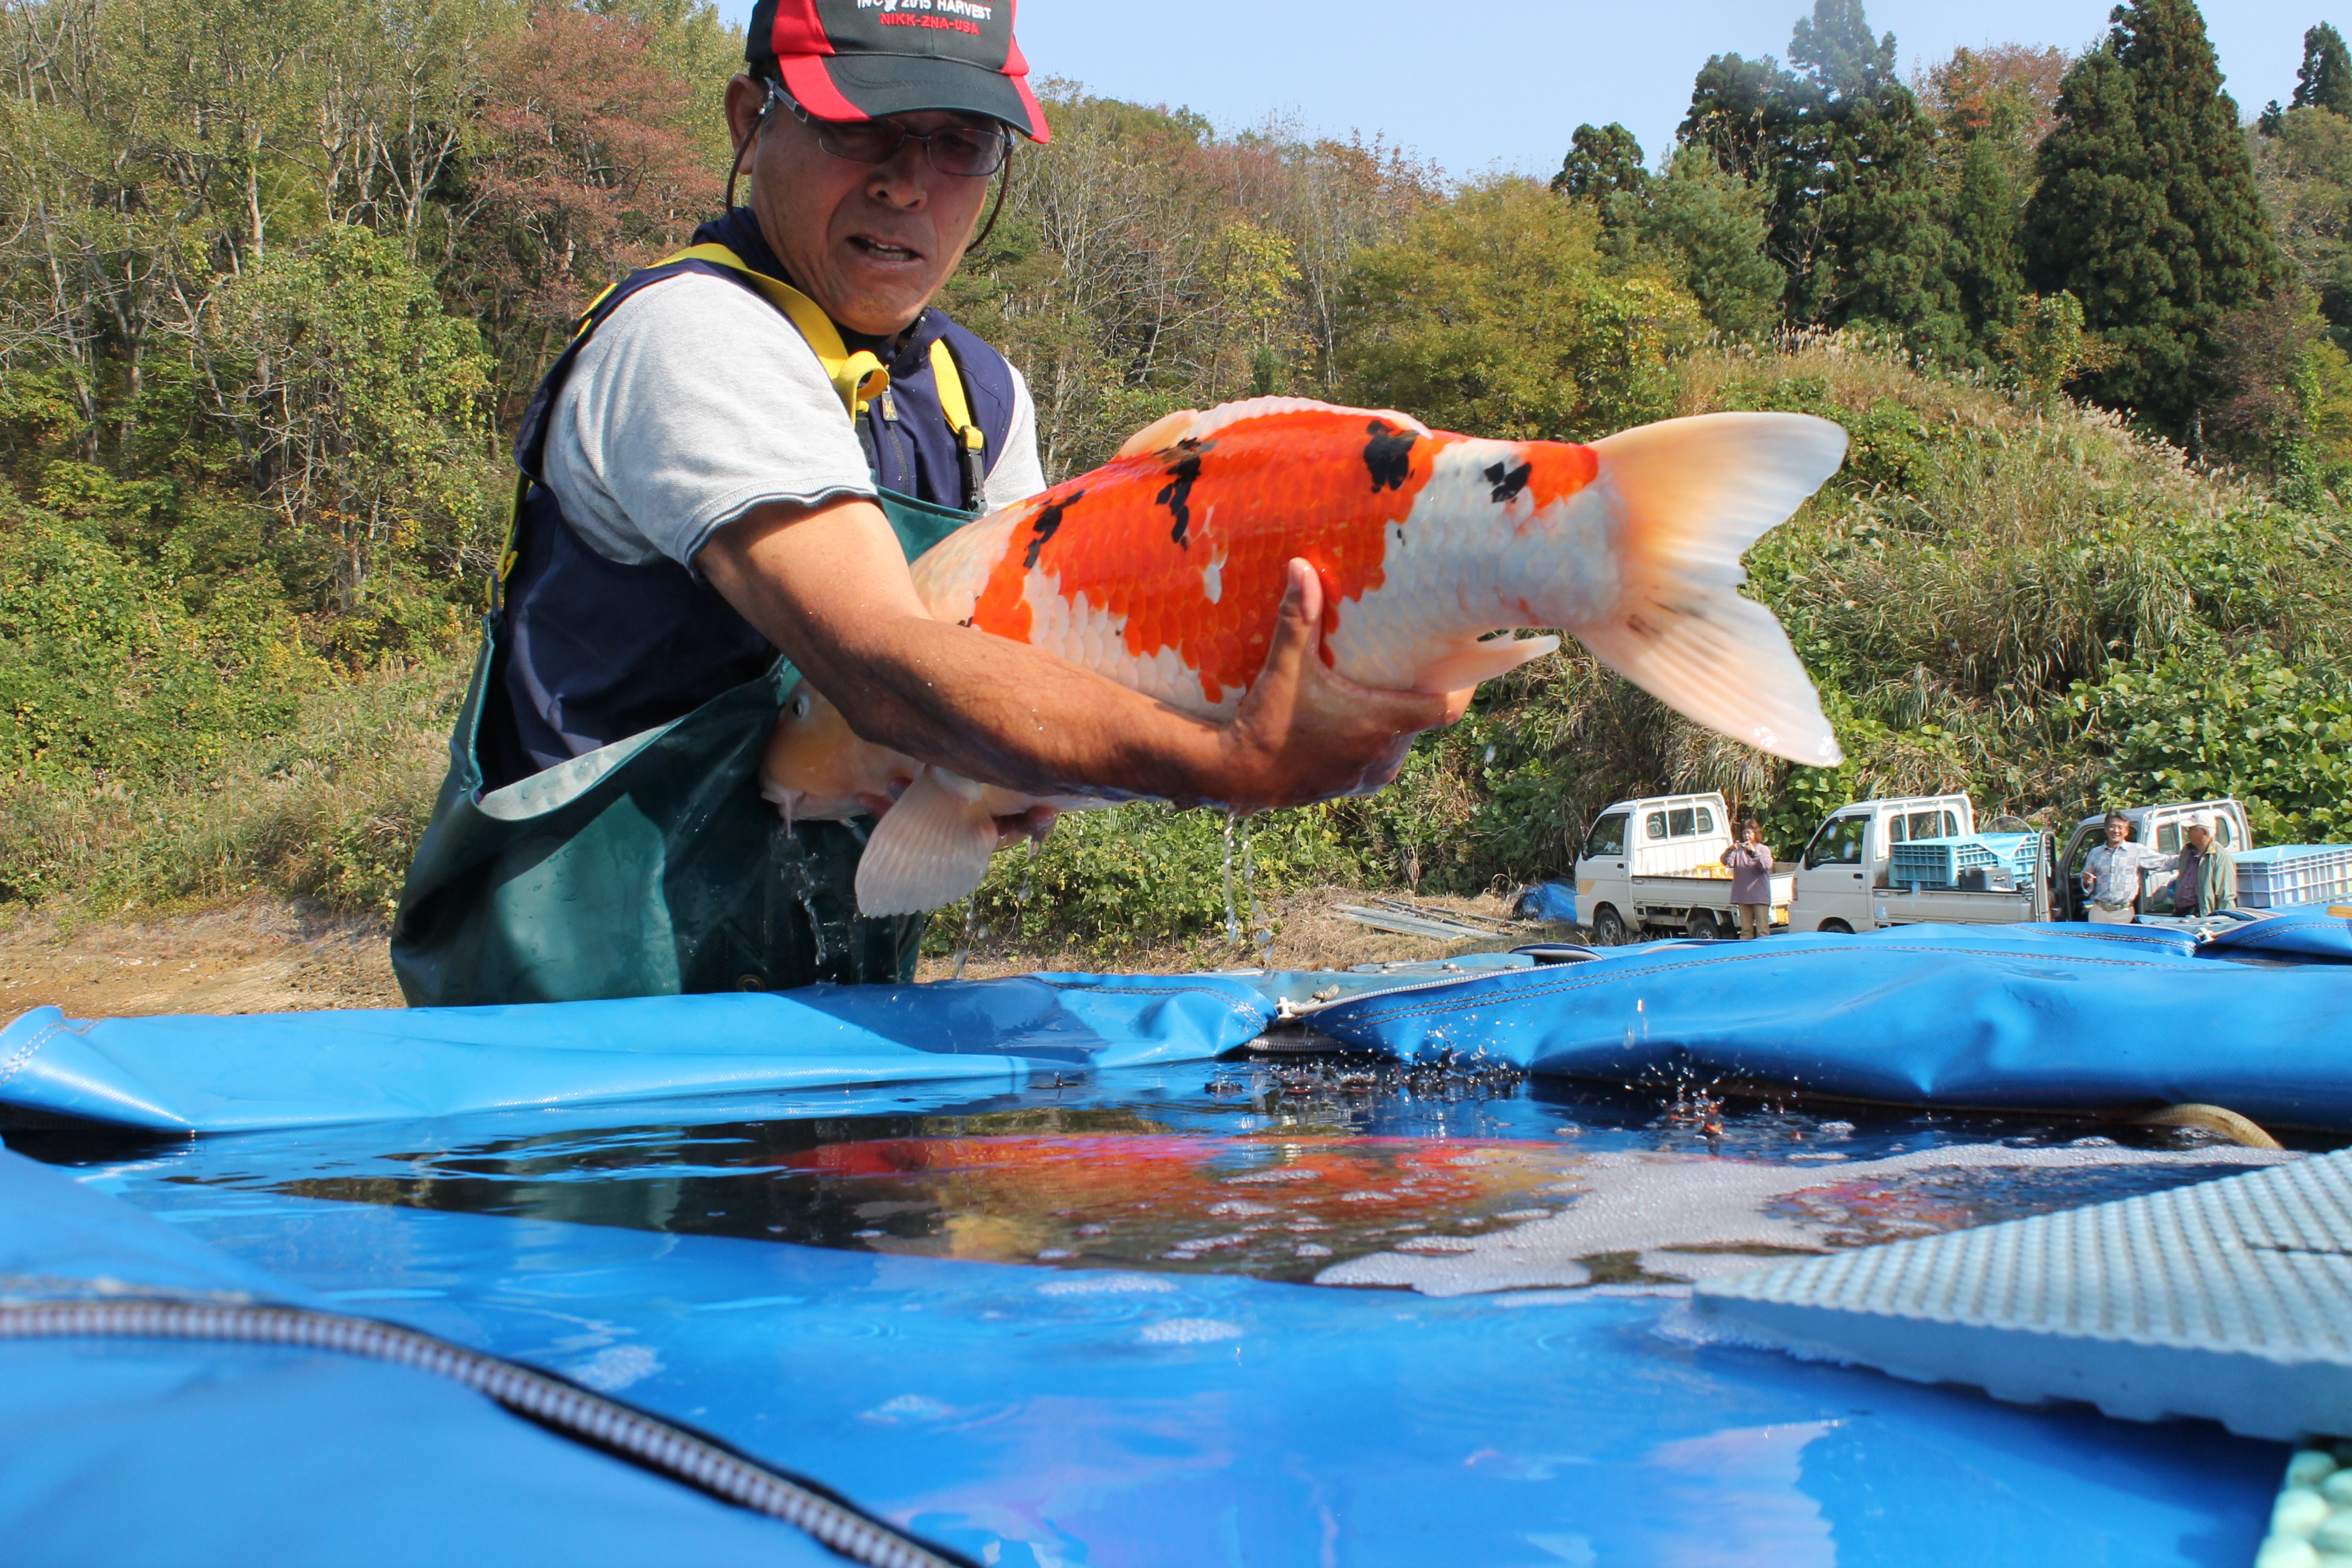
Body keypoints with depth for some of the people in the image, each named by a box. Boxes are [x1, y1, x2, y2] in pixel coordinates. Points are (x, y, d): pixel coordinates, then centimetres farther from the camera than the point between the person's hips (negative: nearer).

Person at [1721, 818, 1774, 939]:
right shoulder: (1739, 850, 9)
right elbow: (1727, 862, -4)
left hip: (1760, 896, -3)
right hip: (1743, 896, 3)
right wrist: (1730, 851, -23)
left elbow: (1766, 865, -12)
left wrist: (1754, 852, -23)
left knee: (1763, 930, -6)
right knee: (1746, 930, 6)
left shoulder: (1763, 850, 5)